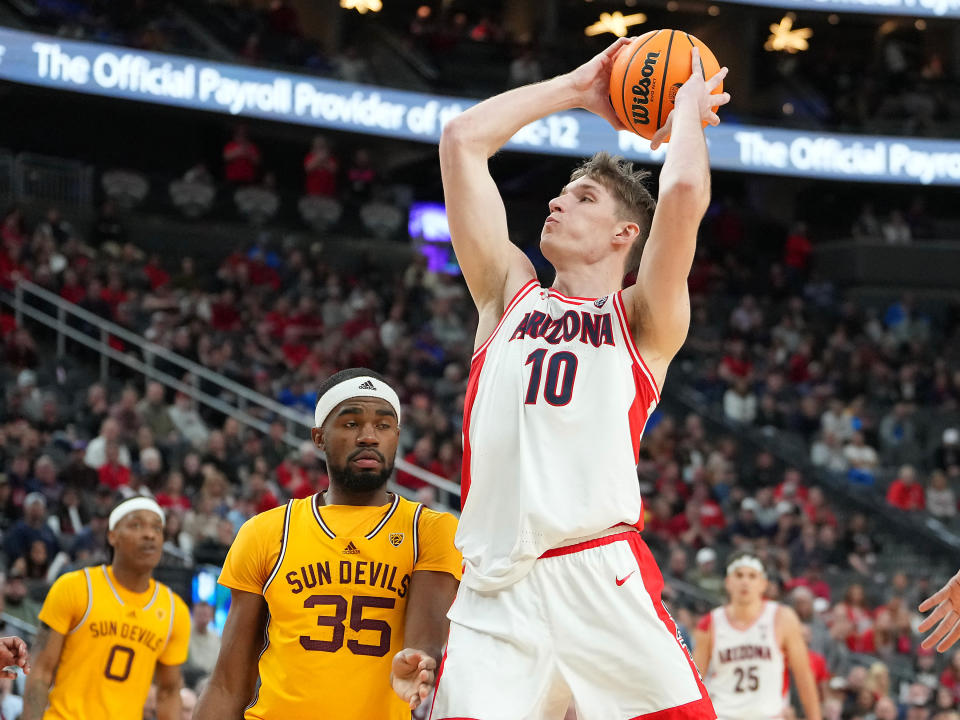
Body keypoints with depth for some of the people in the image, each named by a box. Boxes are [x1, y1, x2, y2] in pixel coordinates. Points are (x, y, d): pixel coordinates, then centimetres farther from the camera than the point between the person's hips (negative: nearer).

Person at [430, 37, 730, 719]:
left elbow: (686, 192, -4)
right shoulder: (509, 294, 22)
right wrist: (575, 89, 26)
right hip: (494, 595, 2)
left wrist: (689, 104, 14)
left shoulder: (643, 320, 13)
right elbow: (462, 140, 19)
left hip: (604, 582, -2)